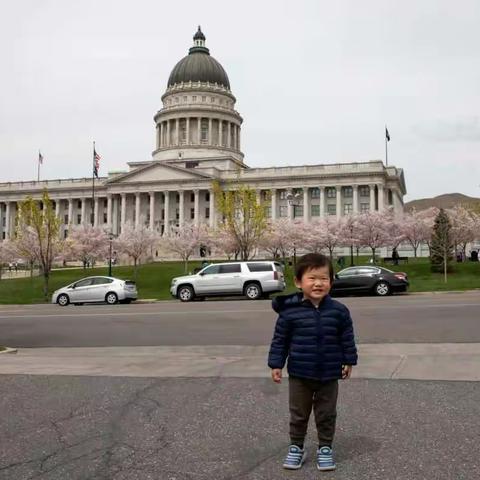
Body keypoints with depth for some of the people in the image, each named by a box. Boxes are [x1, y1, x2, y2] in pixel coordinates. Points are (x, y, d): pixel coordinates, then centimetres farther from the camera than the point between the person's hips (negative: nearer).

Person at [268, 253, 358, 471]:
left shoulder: (338, 311, -8)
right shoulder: (289, 311, -13)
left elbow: (347, 338, 3)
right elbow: (280, 340, -4)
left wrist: (349, 361, 6)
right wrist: (276, 364, -4)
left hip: (329, 374, 1)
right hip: (299, 374, -1)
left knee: (326, 414, 14)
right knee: (298, 414, 13)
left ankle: (325, 448, 31)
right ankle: (296, 447, 31)